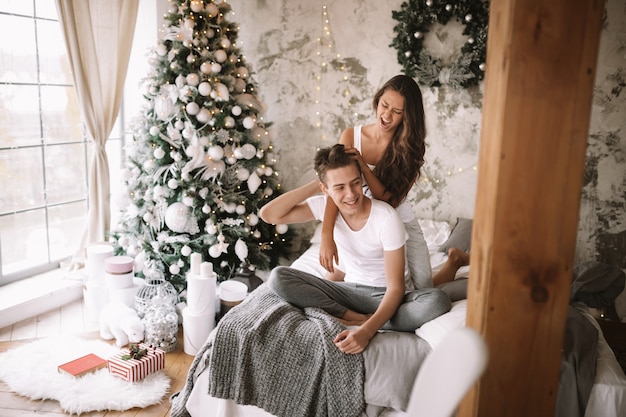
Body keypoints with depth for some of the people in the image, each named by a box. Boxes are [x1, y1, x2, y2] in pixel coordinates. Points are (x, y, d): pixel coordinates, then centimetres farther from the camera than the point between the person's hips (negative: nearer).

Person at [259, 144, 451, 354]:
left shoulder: (387, 217, -22)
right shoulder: (323, 205, -9)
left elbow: (396, 288, -23)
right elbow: (268, 214, -19)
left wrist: (367, 331, -38)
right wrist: (315, 186, -20)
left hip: (384, 296, -3)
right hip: (349, 290, 3)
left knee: (438, 301, -34)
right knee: (278, 277, -18)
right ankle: (360, 319, -19)